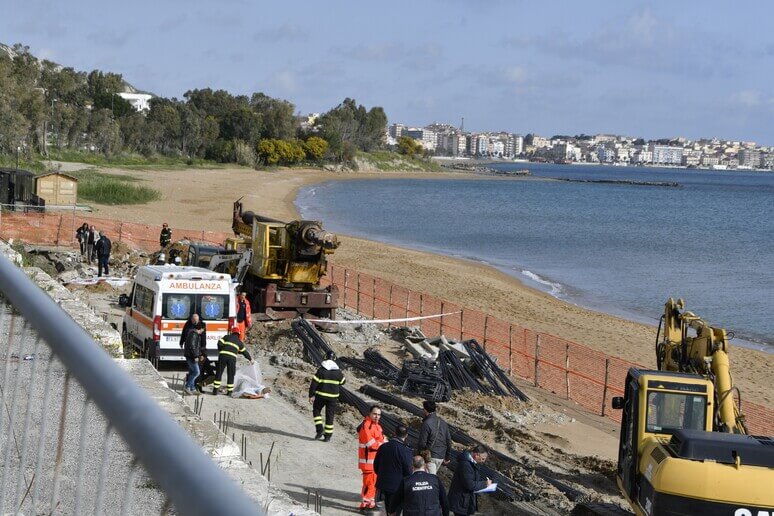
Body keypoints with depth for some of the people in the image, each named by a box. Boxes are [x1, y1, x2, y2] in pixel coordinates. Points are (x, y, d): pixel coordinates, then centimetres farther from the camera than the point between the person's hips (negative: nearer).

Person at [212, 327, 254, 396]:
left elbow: (220, 343, 3)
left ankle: (215, 390, 2)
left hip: (223, 355, 0)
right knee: (230, 375, 11)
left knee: (219, 373, 5)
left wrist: (220, 350, 21)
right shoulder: (239, 342, 20)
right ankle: (229, 391, 9)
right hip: (232, 357, 0)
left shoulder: (227, 337, 16)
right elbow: (244, 352, 27)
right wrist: (250, 359, 39)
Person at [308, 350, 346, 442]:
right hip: (333, 397, 2)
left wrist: (311, 395, -6)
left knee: (316, 411, 18)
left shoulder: (321, 370, -11)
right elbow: (343, 381, 14)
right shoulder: (338, 372, -3)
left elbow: (314, 383, -12)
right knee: (330, 415, 10)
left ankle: (319, 429, 2)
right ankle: (328, 435, 11)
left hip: (321, 396, -2)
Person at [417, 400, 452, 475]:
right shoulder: (443, 423, 7)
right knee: (433, 475, 22)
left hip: (430, 457, -7)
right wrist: (448, 457, 18)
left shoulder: (426, 424, -15)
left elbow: (422, 443, -15)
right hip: (441, 457, 7)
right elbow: (449, 441, 11)